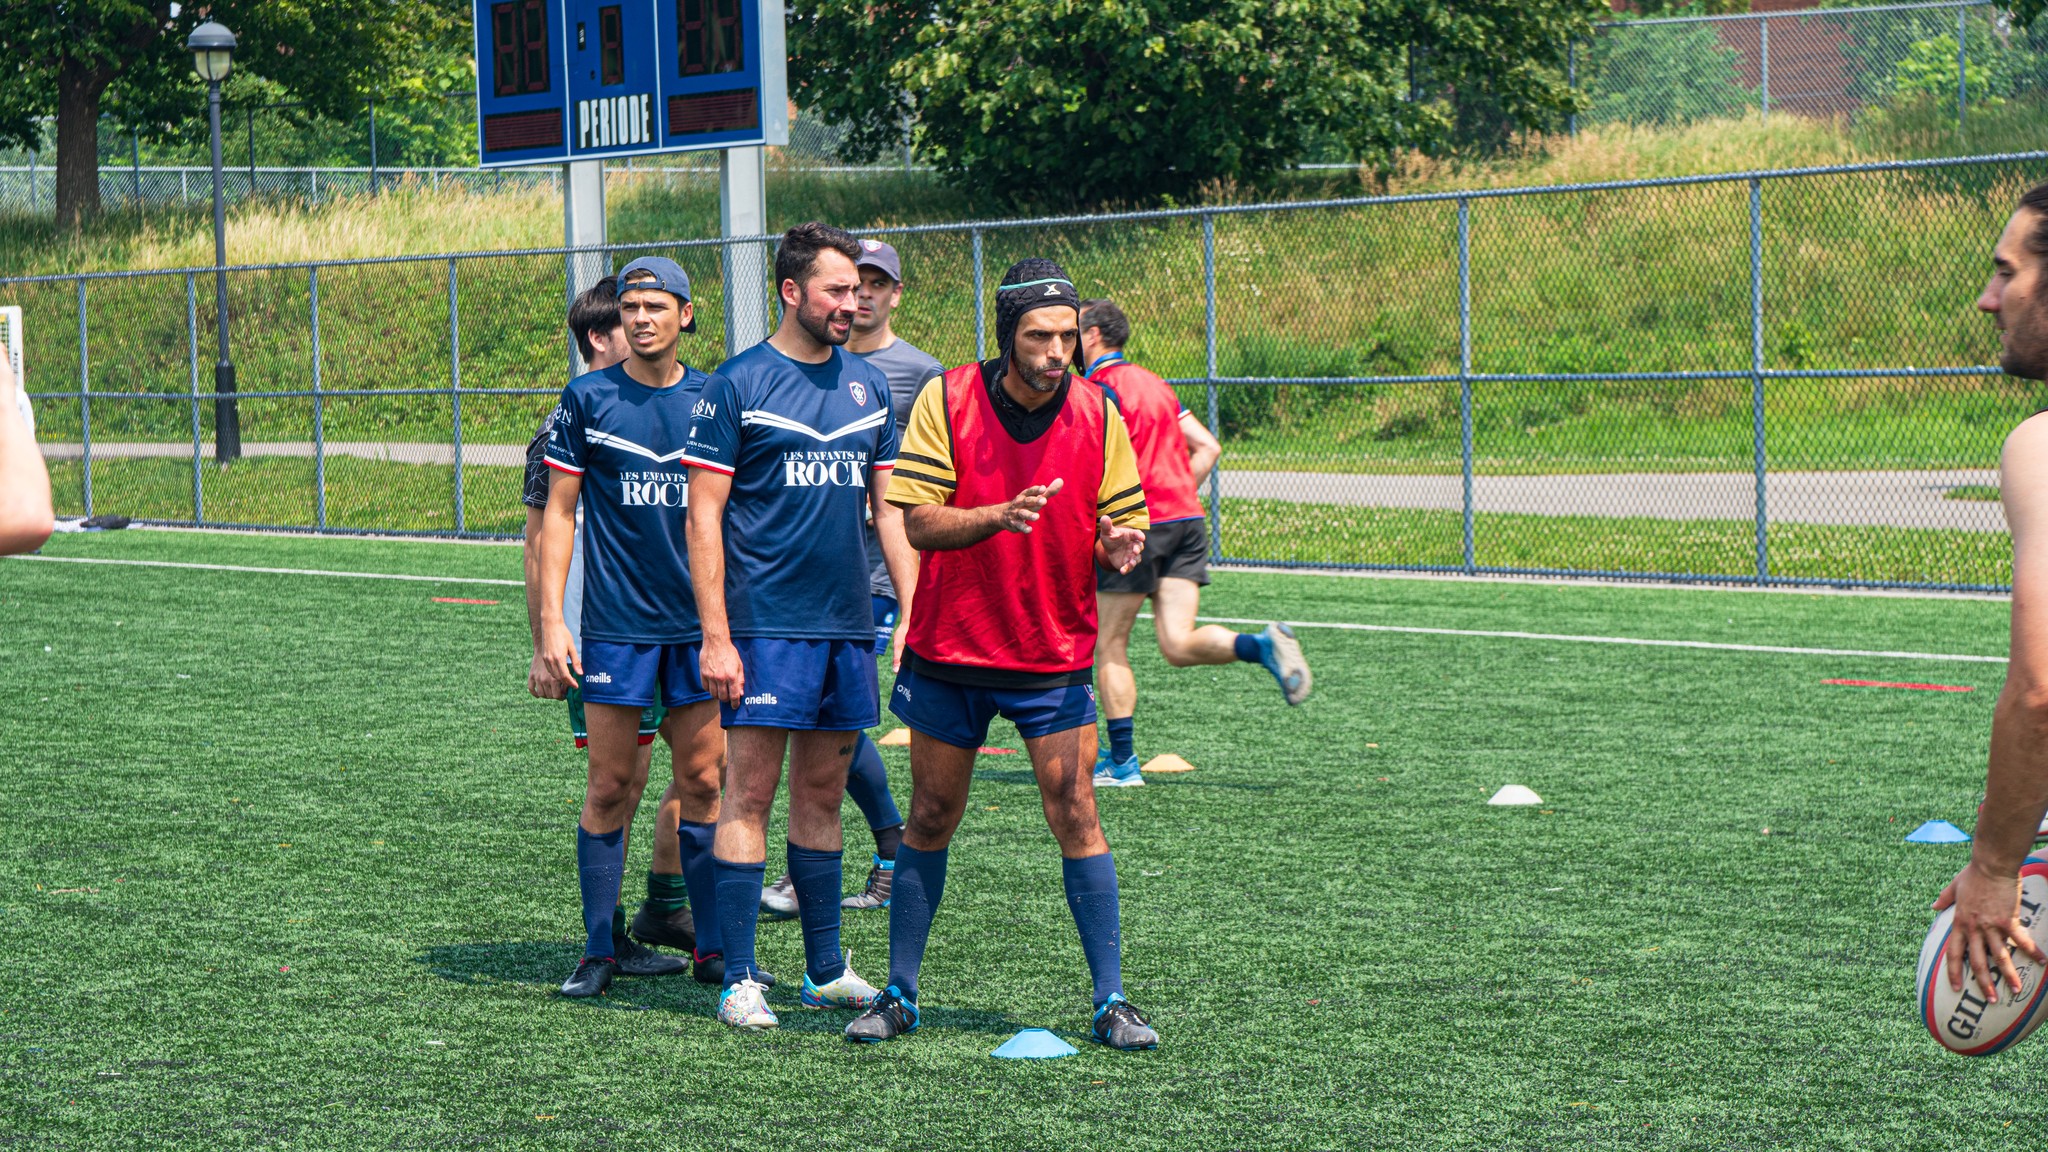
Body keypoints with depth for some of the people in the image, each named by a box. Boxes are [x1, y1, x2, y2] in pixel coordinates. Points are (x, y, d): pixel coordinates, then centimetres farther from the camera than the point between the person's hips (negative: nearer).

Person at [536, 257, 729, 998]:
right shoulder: (588, 400, 0)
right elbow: (558, 513, 2)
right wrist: (551, 621, -5)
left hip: (700, 622, 2)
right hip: (615, 624, -2)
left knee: (702, 782, 4)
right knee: (610, 785, 0)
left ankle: (712, 945, 12)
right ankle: (600, 950, 8)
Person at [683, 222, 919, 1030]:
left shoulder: (868, 387, 12)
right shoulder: (737, 385, -5)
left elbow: (889, 507, 17)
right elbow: (704, 515, -6)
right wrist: (715, 637, -12)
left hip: (848, 626, 5)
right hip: (766, 623, -5)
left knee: (822, 792, 12)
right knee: (751, 794, -5)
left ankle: (827, 969, 19)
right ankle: (740, 979, -1)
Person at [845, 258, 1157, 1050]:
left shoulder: (1098, 413, -4)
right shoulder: (946, 401, -9)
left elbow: (1119, 525, 3)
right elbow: (918, 523, -13)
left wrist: (1117, 548, -21)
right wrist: (1000, 515, -30)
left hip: (1056, 653, 0)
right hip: (948, 651, 0)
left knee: (1075, 814, -6)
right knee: (930, 819, 8)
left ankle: (1111, 1001, 0)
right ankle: (899, 993, 19)